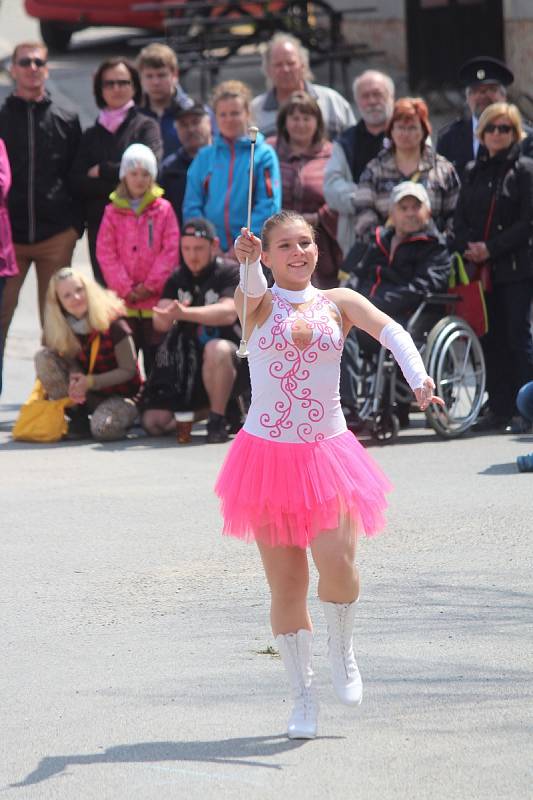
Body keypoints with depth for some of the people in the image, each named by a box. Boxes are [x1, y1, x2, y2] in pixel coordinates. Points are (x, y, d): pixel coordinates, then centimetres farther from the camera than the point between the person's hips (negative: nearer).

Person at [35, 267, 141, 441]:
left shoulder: (112, 322, -20)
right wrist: (74, 381, -23)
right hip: (85, 396, 5)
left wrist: (90, 382, -24)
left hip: (119, 395, -5)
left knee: (103, 428, -37)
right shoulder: (63, 329, -7)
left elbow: (129, 370, -14)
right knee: (43, 357, -16)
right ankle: (78, 419, -8)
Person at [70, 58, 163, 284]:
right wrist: (119, 184, -9)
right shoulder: (91, 135, 16)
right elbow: (77, 182, 4)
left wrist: (102, 171, -1)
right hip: (100, 224, 3)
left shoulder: (145, 126, 8)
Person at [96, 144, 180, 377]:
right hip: (123, 298, 1)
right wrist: (126, 289, -10)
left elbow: (171, 250, -3)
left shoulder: (163, 209, 2)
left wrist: (150, 285, -10)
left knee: (155, 355, 4)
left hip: (156, 297, -1)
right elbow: (105, 253, -1)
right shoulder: (113, 212, 5)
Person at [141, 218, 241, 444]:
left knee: (216, 349, -41)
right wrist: (166, 317, -28)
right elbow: (160, 323, -3)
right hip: (184, 361, 5)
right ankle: (204, 410, 21)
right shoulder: (177, 279, 7)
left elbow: (228, 312, -25)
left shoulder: (229, 274, -8)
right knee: (154, 423, -5)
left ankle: (218, 419, -21)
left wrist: (184, 313, -37)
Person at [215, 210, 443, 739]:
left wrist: (417, 378, -32)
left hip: (327, 454, 0)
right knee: (286, 585, 1)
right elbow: (251, 290, -21)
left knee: (338, 564, -19)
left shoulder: (338, 302, 6)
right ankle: (302, 696, 16)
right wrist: (248, 262, -45)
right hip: (267, 454, 0)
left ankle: (342, 651, 12)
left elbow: (389, 331, -11)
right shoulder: (259, 304, 4)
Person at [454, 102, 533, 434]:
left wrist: (492, 248, -15)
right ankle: (500, 408, 10)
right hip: (482, 269, 5)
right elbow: (460, 218, 13)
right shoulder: (474, 171, 15)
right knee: (491, 338, 5)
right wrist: (468, 247, -7)